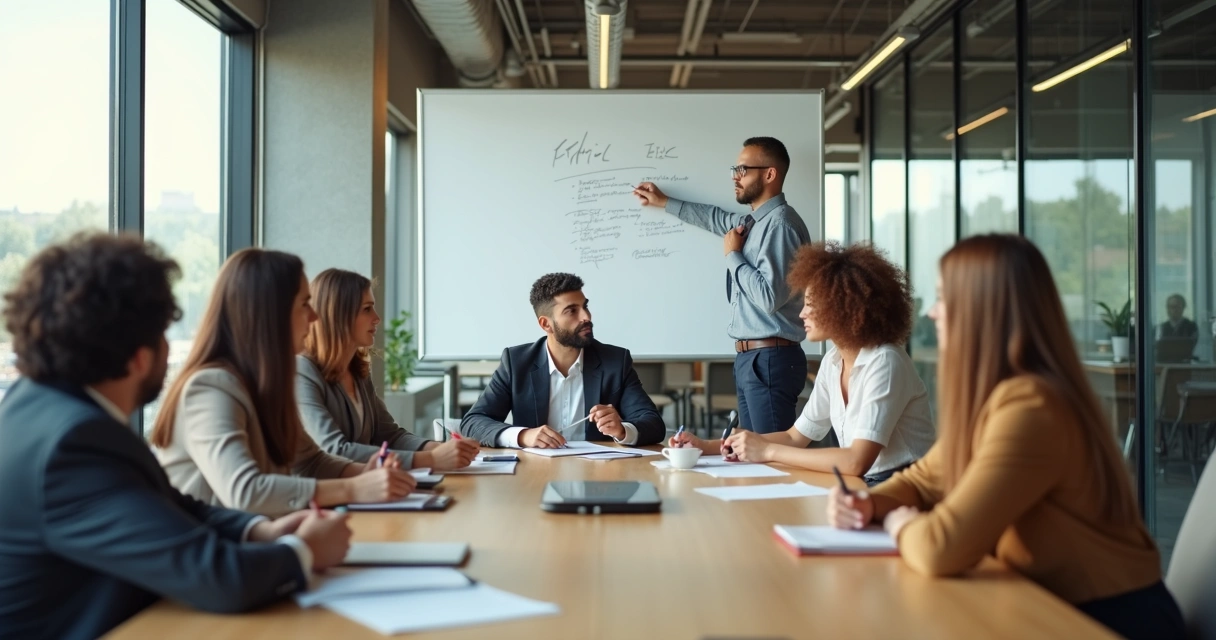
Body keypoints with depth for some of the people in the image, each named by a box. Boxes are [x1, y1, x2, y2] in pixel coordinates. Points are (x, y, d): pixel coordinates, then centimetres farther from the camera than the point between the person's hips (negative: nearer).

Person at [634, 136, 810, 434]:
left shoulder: (779, 224, -15)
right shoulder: (756, 221, 14)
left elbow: (769, 297, -24)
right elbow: (720, 219, 36)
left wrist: (733, 255, -10)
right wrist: (665, 203, 42)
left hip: (770, 360, -10)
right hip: (750, 358, 10)